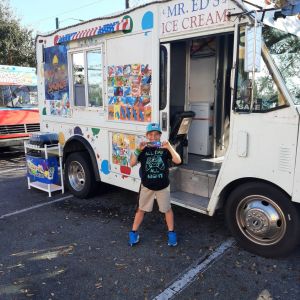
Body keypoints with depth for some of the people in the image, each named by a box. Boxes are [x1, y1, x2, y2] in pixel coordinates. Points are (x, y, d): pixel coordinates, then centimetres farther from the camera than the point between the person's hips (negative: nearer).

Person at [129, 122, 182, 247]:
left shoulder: (164, 148, -7)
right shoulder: (143, 149, -6)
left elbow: (178, 161, -17)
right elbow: (132, 163, -15)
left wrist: (169, 147, -28)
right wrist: (138, 149, -27)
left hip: (163, 186, 0)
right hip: (146, 186, 0)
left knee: (167, 209, 13)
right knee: (141, 209, 13)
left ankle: (171, 233, 30)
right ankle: (134, 232, 26)